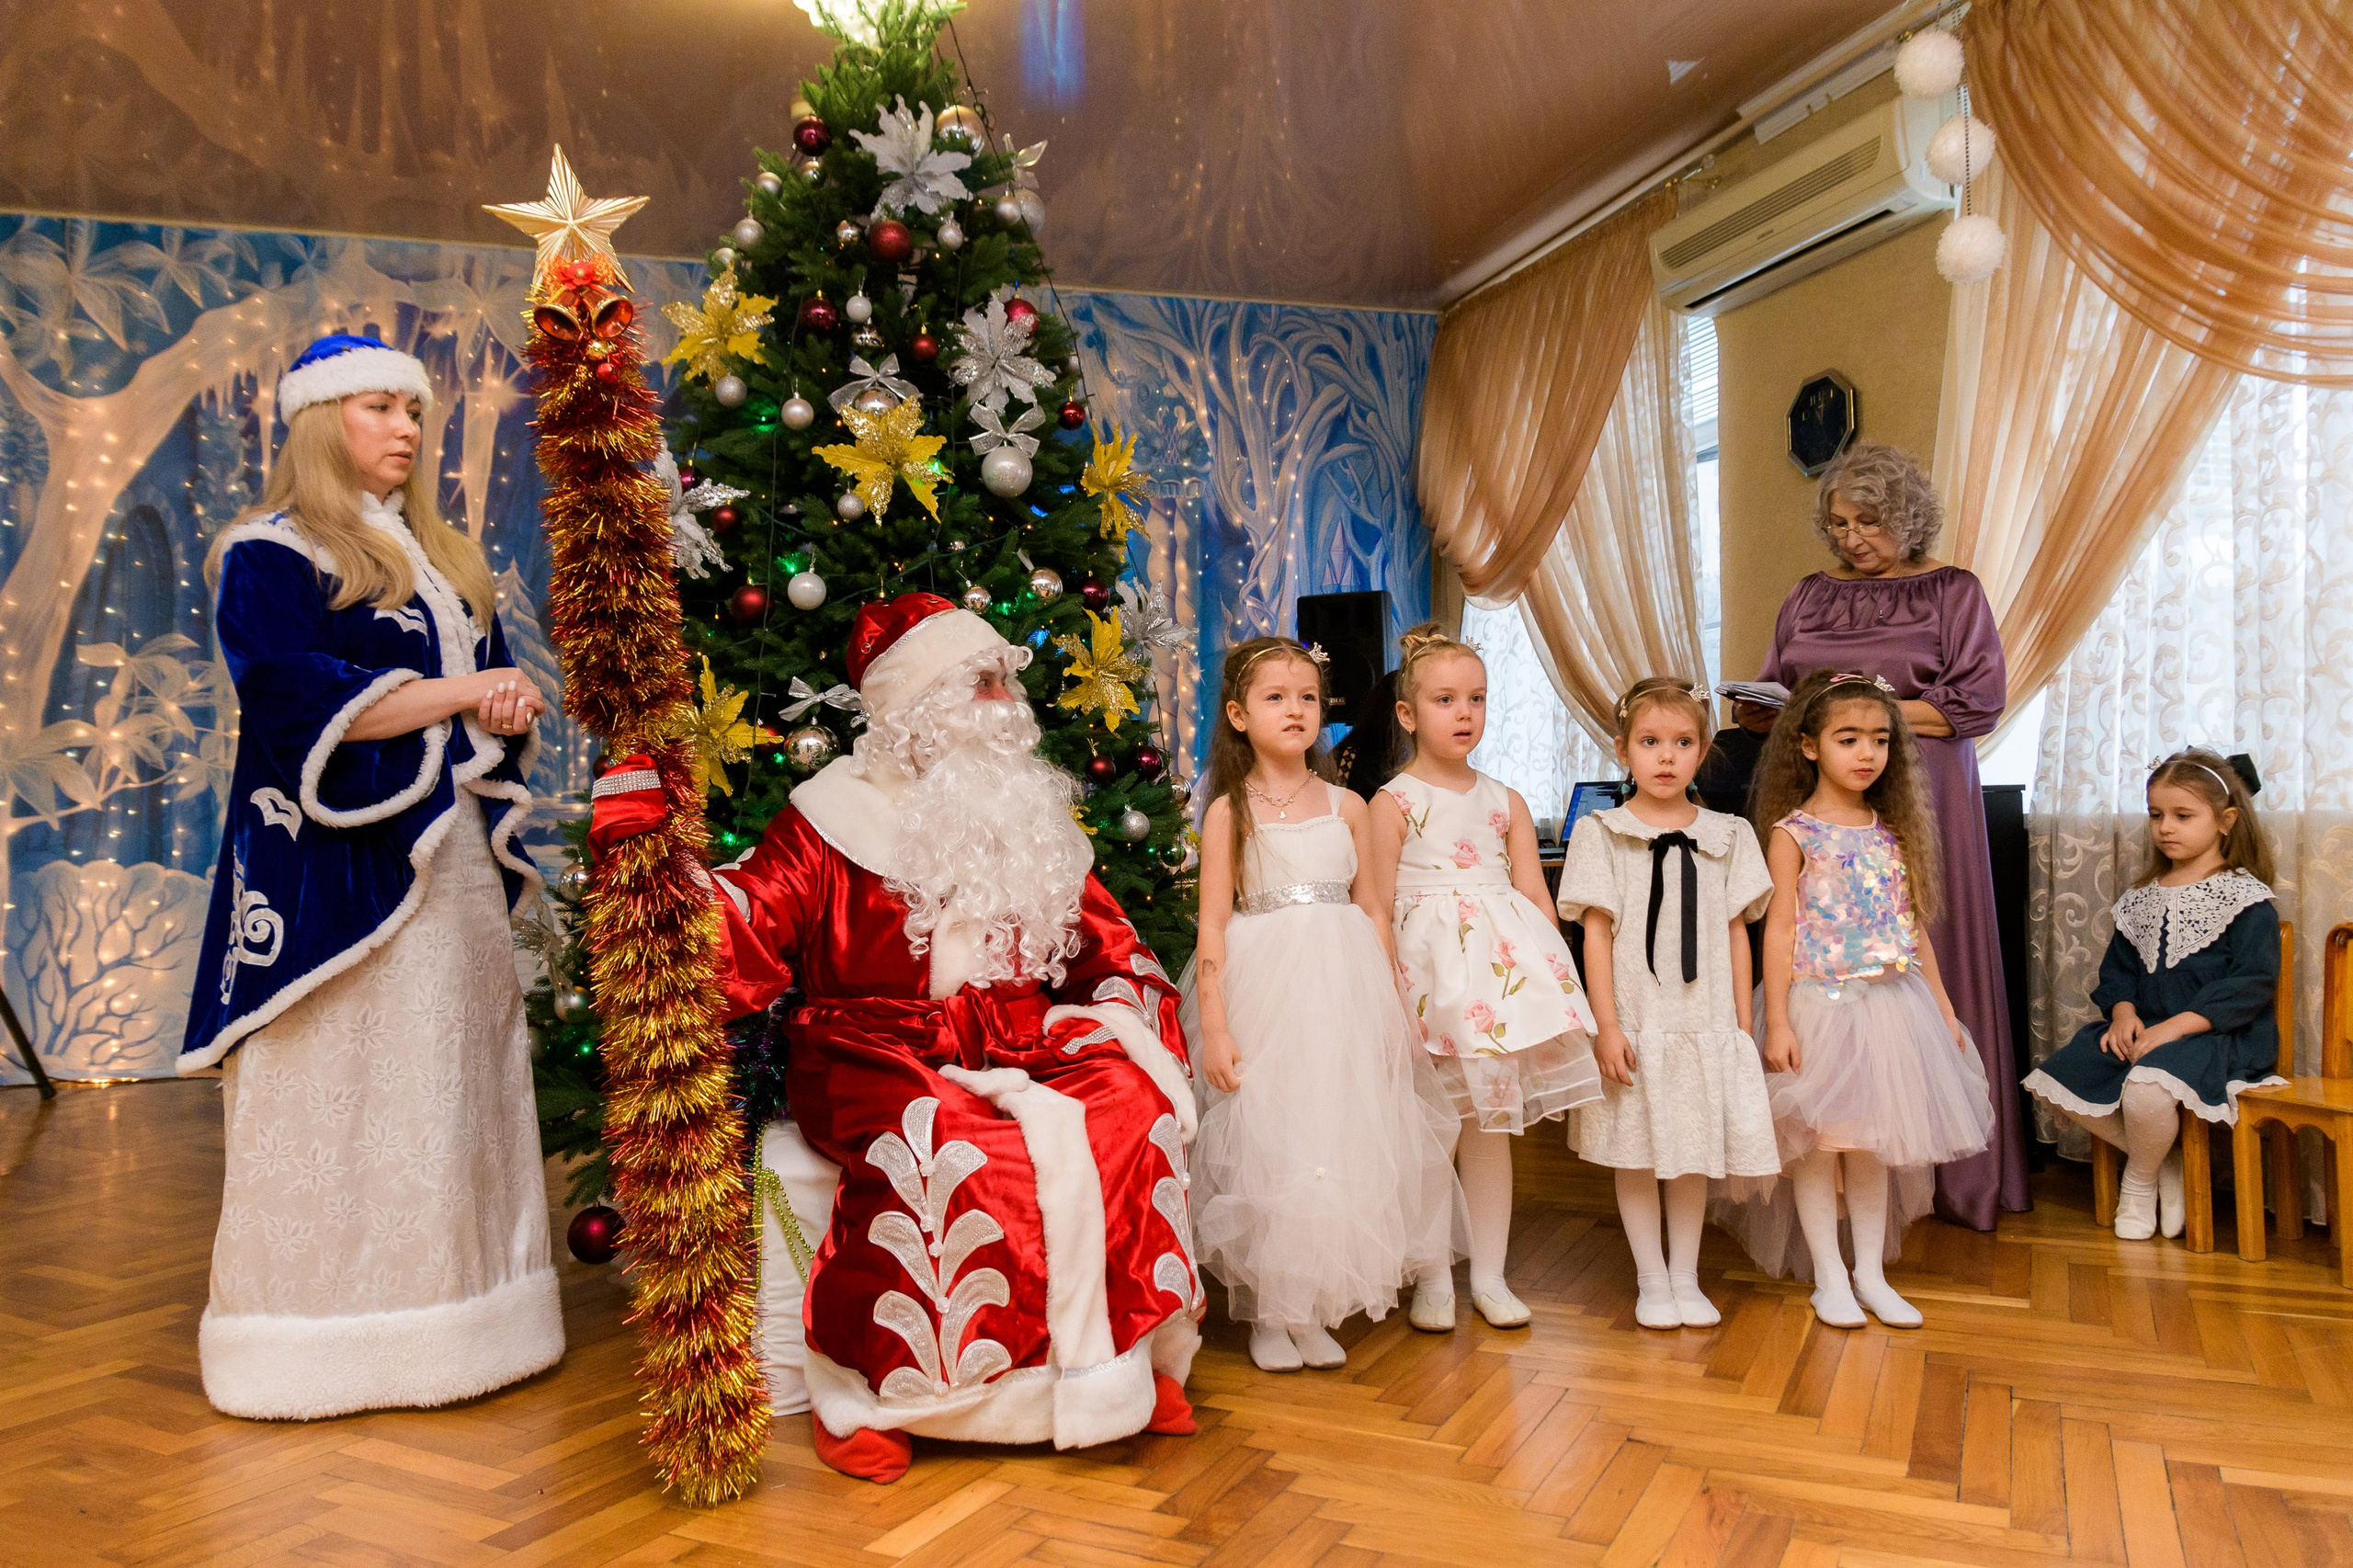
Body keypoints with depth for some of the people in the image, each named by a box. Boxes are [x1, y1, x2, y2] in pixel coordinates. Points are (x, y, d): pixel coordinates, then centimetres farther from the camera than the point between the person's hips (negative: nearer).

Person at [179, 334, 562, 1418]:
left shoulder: (443, 558, 21)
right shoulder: (267, 555, -1)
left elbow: (493, 683, 22)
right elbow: (295, 697, -16)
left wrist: (508, 712, -2)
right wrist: (457, 692, -17)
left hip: (450, 862, 7)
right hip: (333, 869, -7)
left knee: (452, 1082, 6)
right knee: (336, 1094, -5)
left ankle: (447, 1311, 15)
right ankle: (319, 1335, 6)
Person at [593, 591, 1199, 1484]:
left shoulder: (1033, 823, 15)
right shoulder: (830, 822, 0)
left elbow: (1108, 944, 18)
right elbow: (739, 940, -10)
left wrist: (1130, 1022, 1)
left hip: (1020, 1046, 5)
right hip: (875, 1055, -4)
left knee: (1130, 1103, -22)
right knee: (931, 1148, -36)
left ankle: (1120, 1356, -7)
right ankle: (860, 1391, -15)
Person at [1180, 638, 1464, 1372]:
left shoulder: (1347, 807, 8)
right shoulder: (1230, 811, -2)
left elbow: (1372, 911, 10)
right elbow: (1213, 927, -5)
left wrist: (1392, 1008, 6)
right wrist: (1214, 1028, -11)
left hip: (1345, 990, 3)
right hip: (1264, 990, -3)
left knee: (1342, 1139, 7)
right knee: (1264, 1142, 0)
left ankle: (1317, 1309, 21)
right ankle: (1267, 1310, 15)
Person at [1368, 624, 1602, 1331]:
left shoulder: (1506, 803, 12)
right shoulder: (1393, 803, -2)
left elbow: (1535, 896, 11)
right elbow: (1377, 907, -6)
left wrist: (1553, 975, 2)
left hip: (1503, 966, 4)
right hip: (1429, 967, -4)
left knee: (1492, 1125, 10)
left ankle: (1489, 1276, 21)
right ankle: (1432, 1277, 17)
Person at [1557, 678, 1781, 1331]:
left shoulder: (1727, 836, 6)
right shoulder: (1602, 834, -3)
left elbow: (1737, 934, 8)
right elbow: (1596, 933, -5)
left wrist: (1743, 1025, 5)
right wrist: (1606, 1025, -10)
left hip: (1707, 1022, 2)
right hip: (1636, 1024, -2)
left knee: (1695, 1153, 11)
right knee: (1637, 1155, 7)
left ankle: (1686, 1276, 25)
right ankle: (1651, 1279, 22)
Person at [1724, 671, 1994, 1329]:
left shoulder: (1892, 833, 9)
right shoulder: (1794, 834, -7)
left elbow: (1915, 928, 14)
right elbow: (1780, 930, -10)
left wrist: (1943, 1009, 13)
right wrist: (1776, 1021, -14)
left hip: (1889, 1003, 5)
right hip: (1820, 1003, -5)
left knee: (1873, 1143, 11)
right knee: (1817, 1143, 3)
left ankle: (1871, 1274, 22)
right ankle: (1829, 1276, 15)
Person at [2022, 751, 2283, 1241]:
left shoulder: (2246, 899, -4)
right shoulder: (2141, 898, 16)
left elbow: (2252, 983, -13)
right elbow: (2118, 967, 17)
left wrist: (2175, 1026, -21)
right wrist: (2123, 1011, -6)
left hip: (2218, 1034, -7)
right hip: (2144, 1028, 7)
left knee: (2145, 1087, -36)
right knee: (2054, 1080, -11)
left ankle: (2140, 1182, -2)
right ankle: (2165, 1162, 6)